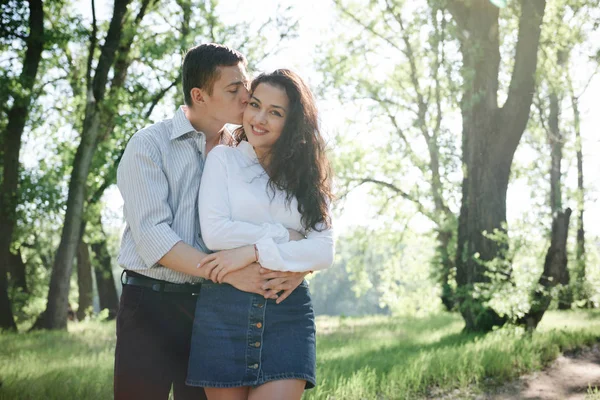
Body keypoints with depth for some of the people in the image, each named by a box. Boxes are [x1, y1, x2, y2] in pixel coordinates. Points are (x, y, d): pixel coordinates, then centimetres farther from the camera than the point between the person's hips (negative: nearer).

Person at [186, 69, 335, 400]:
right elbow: (214, 232, -8)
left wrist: (254, 251, -13)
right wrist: (285, 238, -6)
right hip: (224, 308, -1)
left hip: (288, 313, 1)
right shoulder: (223, 158, 6)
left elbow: (324, 252, -1)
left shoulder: (306, 177, 12)